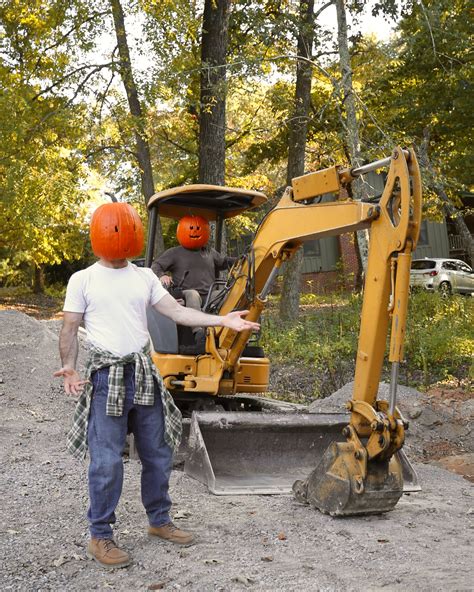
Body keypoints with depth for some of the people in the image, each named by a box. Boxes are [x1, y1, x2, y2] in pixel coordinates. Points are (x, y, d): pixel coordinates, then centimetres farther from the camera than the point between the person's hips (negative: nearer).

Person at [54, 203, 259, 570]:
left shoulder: (145, 277, 10)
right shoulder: (83, 280, 0)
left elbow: (178, 312, 4)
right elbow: (70, 329, 0)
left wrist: (223, 320, -7)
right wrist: (69, 367, -18)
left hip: (144, 375, 5)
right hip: (107, 378, -4)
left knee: (157, 454, 12)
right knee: (107, 460, -5)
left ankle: (160, 521, 29)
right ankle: (100, 537, 9)